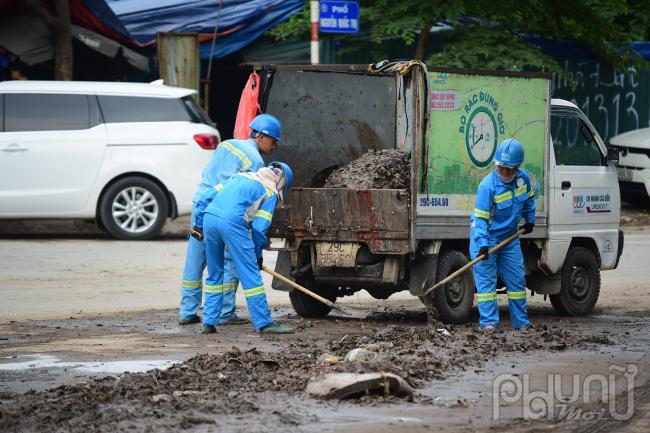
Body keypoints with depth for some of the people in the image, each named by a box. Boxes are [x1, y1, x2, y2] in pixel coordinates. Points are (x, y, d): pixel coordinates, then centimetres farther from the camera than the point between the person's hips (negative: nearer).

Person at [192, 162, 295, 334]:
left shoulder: (241, 176, 31)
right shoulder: (270, 193, 12)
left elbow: (206, 198, 27)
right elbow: (259, 228, 4)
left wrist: (199, 226, 32)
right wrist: (258, 255, 16)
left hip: (209, 217, 6)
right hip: (232, 223, -6)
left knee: (214, 273, 19)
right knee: (251, 275, 1)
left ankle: (209, 322, 19)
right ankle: (264, 323, 2)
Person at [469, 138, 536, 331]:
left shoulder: (523, 178, -6)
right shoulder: (488, 185, -23)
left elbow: (529, 198, 18)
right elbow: (480, 217, -24)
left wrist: (530, 220, 20)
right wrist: (482, 243, -32)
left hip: (510, 237, 6)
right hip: (487, 237, -6)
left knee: (517, 279, 9)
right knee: (486, 280, -9)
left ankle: (521, 323, 17)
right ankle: (489, 322, -8)